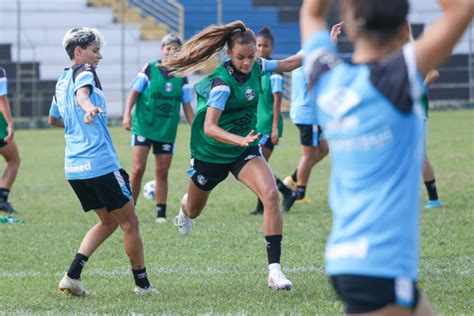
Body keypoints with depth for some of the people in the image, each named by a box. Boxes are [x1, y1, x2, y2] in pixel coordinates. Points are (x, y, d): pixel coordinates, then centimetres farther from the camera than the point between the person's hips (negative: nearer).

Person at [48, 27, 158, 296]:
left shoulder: (62, 81, 18)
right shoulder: (84, 72, -6)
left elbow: (53, 119, 34)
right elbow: (81, 93, -31)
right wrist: (89, 108, -52)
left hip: (74, 167, 9)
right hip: (100, 163, -9)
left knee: (108, 221, 18)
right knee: (130, 223, 4)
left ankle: (73, 276, 3)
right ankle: (142, 283, 11)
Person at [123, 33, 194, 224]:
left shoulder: (181, 77, 5)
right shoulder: (150, 69, -4)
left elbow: (187, 107, 10)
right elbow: (134, 93, -2)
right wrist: (127, 114, -13)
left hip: (167, 131, 3)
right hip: (143, 127, -3)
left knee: (162, 172, 5)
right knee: (138, 168, -11)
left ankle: (161, 214, 11)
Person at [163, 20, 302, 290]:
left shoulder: (257, 66, -10)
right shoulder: (222, 82, -29)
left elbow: (286, 65, 12)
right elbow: (209, 127, -37)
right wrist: (240, 140, -52)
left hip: (245, 148, 4)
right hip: (211, 153, -4)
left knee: (271, 194, -24)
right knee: (194, 210, 20)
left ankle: (275, 270, -24)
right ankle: (184, 210, 63)